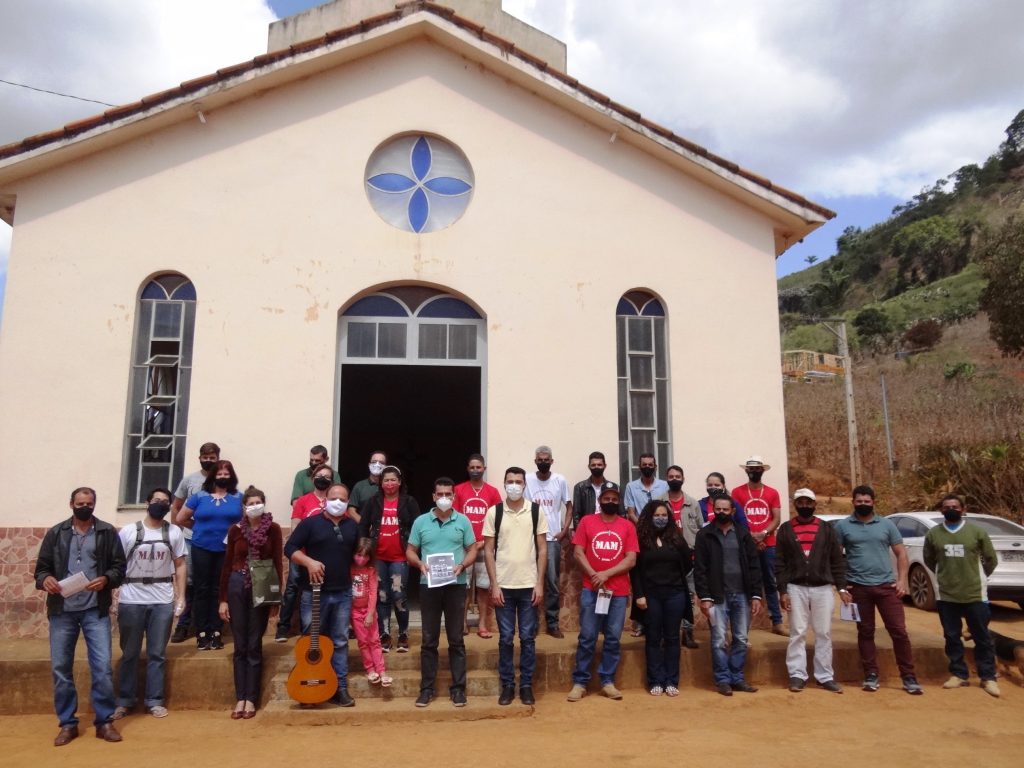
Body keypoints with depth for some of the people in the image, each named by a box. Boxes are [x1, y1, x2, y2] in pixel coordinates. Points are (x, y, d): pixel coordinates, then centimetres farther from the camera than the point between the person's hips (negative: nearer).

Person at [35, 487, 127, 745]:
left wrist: (106, 579, -18)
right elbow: (41, 567, 7)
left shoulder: (107, 532, 3)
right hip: (62, 610, 2)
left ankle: (104, 722, 10)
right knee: (60, 667, 7)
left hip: (96, 610, -2)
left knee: (102, 666, -3)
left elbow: (119, 566, 2)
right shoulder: (55, 533, 7)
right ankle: (68, 724, 21)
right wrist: (45, 579, -15)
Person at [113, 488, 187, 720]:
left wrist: (181, 596, -1)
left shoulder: (175, 532, 5)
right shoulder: (128, 531, 1)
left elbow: (180, 566, 6)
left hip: (162, 601, 1)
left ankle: (154, 701, 15)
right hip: (131, 600, -1)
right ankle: (124, 701, 21)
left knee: (157, 654, 6)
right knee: (129, 654, 9)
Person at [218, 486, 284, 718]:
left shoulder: (273, 529, -1)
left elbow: (277, 563, 0)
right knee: (240, 646, 6)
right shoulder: (235, 530, 4)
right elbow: (227, 565, 6)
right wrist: (223, 599, 2)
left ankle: (251, 699, 11)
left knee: (254, 646, 3)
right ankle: (240, 698, 14)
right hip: (237, 586, 2)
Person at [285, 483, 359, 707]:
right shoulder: (310, 523, -4)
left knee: (340, 642, 8)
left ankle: (340, 688, 14)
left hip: (343, 593, 4)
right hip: (313, 592, -3)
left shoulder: (352, 526, 10)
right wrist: (308, 562, -21)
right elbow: (289, 548, -7)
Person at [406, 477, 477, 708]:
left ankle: (458, 688, 15)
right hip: (428, 585, 1)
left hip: (456, 585, 0)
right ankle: (426, 688, 17)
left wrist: (462, 565, -14)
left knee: (456, 639, 6)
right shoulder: (421, 521, 3)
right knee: (429, 639, 7)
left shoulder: (463, 521, 2)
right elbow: (410, 551, 7)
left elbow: (472, 550, 5)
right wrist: (420, 564, -13)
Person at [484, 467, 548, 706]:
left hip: (529, 585, 0)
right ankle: (507, 685, 19)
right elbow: (489, 550, 1)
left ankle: (526, 685, 19)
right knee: (506, 638, 7)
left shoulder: (537, 511, 0)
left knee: (528, 638, 7)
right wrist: (494, 585, -5)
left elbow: (542, 549, 2)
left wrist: (540, 584, -3)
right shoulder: (494, 512, -1)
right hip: (503, 585, 0)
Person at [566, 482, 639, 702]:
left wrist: (606, 574, -11)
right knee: (587, 637, 1)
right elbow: (578, 553, -1)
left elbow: (631, 560, -1)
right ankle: (580, 682, 10)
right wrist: (594, 575, -13)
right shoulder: (587, 521, 4)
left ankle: (607, 681, 18)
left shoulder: (628, 526, 5)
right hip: (591, 589, -1)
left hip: (619, 591, 1)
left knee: (613, 638, 6)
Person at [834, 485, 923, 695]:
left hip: (887, 585, 1)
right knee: (865, 632, 9)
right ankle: (871, 675, 18)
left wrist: (902, 580, -3)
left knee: (899, 630, 0)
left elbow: (901, 553, 7)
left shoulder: (886, 524, 5)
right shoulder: (842, 526, 0)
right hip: (858, 587, -1)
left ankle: (909, 677, 10)